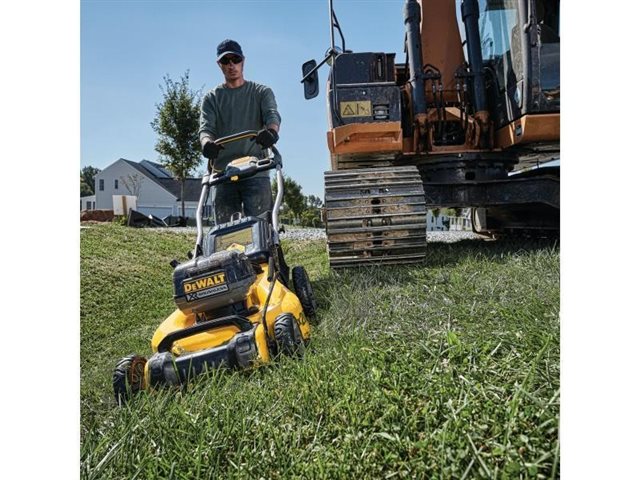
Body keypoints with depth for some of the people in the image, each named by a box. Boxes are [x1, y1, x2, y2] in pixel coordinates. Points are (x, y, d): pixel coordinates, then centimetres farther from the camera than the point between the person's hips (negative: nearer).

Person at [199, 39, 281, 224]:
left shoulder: (261, 92, 14)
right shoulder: (212, 98, 17)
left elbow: (273, 115, -6)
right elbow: (206, 127, 2)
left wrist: (271, 131, -32)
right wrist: (207, 143, -24)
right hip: (223, 172, 2)